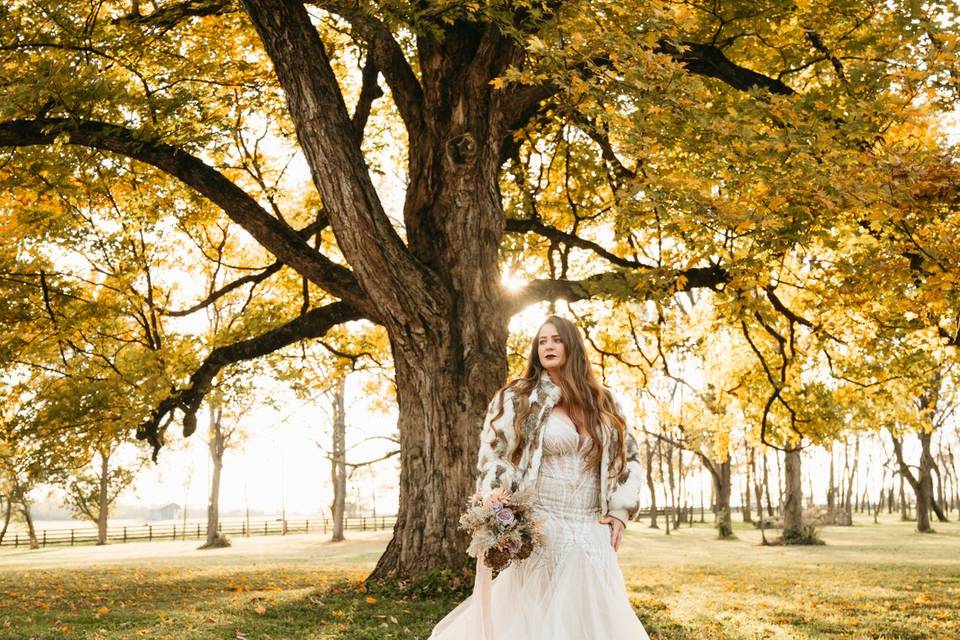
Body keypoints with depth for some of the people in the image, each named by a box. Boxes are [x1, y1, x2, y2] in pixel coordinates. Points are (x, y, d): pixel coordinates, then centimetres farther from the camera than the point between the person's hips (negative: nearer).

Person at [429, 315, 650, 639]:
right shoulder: (516, 399, 0)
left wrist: (620, 511, 6)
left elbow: (628, 455, 18)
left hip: (592, 535, 4)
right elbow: (492, 461, -3)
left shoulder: (603, 403, 12)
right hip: (538, 532, -4)